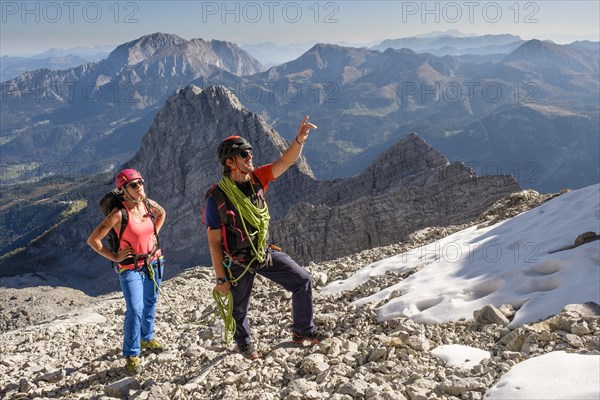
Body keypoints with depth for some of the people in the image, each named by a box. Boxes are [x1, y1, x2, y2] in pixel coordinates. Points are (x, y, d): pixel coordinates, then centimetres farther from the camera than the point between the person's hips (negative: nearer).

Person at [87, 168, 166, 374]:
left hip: (153, 262, 6)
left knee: (150, 303, 19)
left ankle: (147, 338, 41)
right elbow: (93, 240, -19)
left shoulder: (149, 204, -6)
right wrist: (114, 257, -13)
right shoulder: (119, 214, -23)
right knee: (135, 310, -12)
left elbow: (162, 214, 20)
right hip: (131, 268, -6)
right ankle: (131, 355, 2)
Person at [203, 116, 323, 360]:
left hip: (265, 251, 5)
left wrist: (300, 140, -31)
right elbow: (214, 243, -18)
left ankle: (303, 331, 19)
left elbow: (284, 162, -12)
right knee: (240, 307, 15)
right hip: (238, 262, -5)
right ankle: (244, 342, 46)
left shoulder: (256, 179, -7)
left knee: (303, 280, 1)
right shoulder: (217, 198, -23)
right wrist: (220, 279, -16)